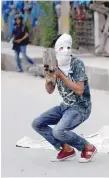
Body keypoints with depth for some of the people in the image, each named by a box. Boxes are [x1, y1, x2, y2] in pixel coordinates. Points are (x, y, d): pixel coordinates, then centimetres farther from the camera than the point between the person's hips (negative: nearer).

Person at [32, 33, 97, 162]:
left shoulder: (77, 64, -18)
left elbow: (80, 90, -24)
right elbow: (50, 91, 5)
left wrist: (61, 76, -24)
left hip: (81, 107, -7)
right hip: (65, 106, 8)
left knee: (59, 131, -29)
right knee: (37, 124, 0)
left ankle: (88, 147, -6)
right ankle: (66, 148, 6)